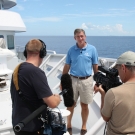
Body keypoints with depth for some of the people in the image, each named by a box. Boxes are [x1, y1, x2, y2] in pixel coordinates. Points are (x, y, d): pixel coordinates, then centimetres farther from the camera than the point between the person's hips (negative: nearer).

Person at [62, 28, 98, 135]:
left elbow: (95, 67, 1)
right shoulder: (71, 50, 1)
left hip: (86, 81, -1)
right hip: (73, 80, 1)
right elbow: (67, 66, 7)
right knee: (71, 104, 10)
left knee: (84, 105, 10)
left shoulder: (92, 49, -4)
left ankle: (84, 126, 29)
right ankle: (68, 125, 30)